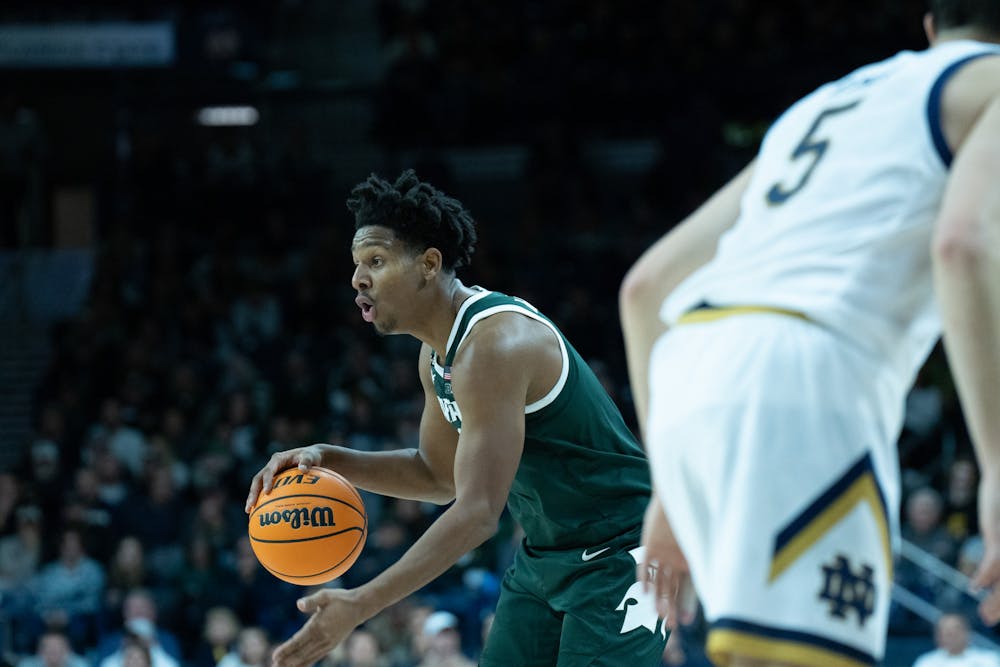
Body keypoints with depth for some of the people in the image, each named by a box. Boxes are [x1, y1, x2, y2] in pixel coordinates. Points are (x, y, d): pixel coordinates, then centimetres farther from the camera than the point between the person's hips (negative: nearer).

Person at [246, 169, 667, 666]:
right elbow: (440, 476, 18)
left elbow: (477, 513, -30)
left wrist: (360, 606, -34)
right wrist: (328, 460, 1)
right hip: (544, 553, 10)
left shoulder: (492, 345, -25)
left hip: (617, 554, -10)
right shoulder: (437, 353, 5)